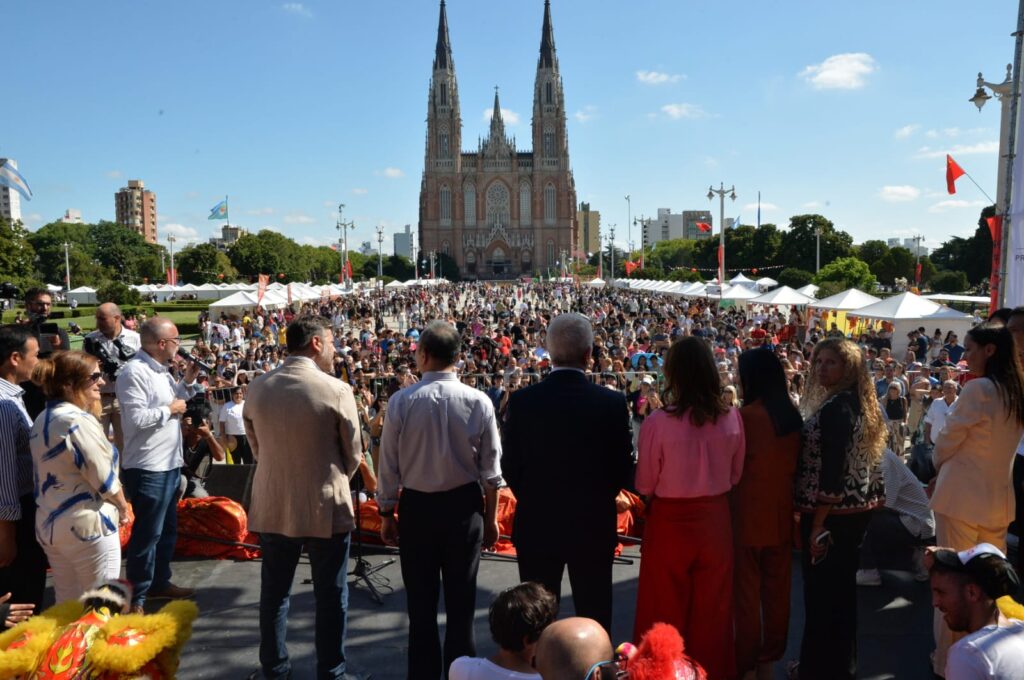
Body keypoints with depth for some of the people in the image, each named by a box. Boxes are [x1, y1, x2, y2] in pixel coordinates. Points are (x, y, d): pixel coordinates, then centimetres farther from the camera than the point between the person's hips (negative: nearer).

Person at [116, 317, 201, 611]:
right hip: (147, 469, -10)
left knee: (167, 529, 20)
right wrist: (169, 409, -15)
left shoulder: (161, 369, 12)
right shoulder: (134, 372, -19)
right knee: (147, 534, -1)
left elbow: (177, 400, 20)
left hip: (169, 464, 10)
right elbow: (136, 419, -27)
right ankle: (136, 598, 12)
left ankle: (159, 581, 35)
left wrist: (188, 380, 7)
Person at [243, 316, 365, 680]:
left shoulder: (257, 388, -3)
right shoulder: (337, 390, -16)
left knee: (274, 592, 19)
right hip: (326, 508, -4)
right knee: (330, 596, 11)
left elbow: (256, 448, 7)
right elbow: (353, 454, -7)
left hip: (273, 507, 4)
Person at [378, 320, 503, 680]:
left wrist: (387, 513, 7)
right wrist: (491, 517, 7)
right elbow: (490, 468, -5)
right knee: (461, 601, 12)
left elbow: (389, 466, -6)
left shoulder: (401, 401, -12)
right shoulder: (478, 402, -10)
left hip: (416, 506, 0)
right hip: (464, 506, 0)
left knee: (421, 602, 13)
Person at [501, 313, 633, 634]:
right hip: (594, 524, 0)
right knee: (594, 618, 15)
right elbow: (623, 466, -4)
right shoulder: (613, 402, -12)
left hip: (536, 524, 1)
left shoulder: (521, 401, -12)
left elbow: (510, 466, -5)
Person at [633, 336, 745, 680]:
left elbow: (645, 485, -10)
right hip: (715, 519, 3)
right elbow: (735, 476, 3)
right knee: (712, 607, 21)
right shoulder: (731, 418, -9)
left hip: (670, 522, -3)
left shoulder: (657, 422, -20)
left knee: (667, 610, 16)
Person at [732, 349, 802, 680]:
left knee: (746, 592, 6)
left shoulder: (746, 416, -18)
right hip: (781, 512, 6)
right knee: (777, 589, 15)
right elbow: (796, 463, 10)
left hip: (749, 513, -6)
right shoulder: (793, 415, 1)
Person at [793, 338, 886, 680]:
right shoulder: (858, 402, 11)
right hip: (856, 509, 10)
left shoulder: (835, 407, -19)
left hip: (834, 514, -10)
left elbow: (831, 471, -24)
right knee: (840, 587, 20)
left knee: (821, 591, 1)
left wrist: (817, 523, -20)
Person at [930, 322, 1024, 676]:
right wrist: (948, 473, 17)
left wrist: (939, 464, 11)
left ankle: (948, 660, 13)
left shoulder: (978, 388, -17)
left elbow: (947, 441, -10)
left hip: (963, 496, -7)